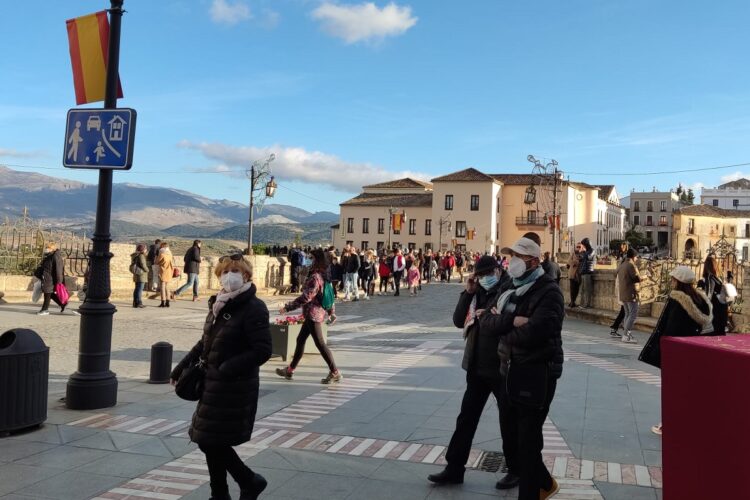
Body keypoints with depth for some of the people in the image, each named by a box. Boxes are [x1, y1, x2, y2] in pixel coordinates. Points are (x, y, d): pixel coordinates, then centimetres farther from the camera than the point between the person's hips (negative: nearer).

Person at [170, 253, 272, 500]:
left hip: (235, 387, -8)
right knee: (209, 442, 13)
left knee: (212, 441, -4)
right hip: (213, 384, 8)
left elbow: (263, 350, -20)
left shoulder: (254, 308, -14)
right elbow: (206, 342, 20)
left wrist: (228, 368, -23)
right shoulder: (219, 304, 10)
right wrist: (182, 366, 16)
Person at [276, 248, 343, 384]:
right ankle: (290, 370, 26)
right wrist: (331, 311, 25)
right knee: (300, 340, 17)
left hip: (313, 313, -10)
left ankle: (335, 373, 0)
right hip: (318, 312, 10)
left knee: (320, 343, -4)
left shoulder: (315, 277, -20)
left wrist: (287, 308, -17)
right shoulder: (324, 276, 9)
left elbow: (306, 297, -22)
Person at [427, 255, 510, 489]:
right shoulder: (478, 294, 8)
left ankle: (517, 470, 27)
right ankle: (454, 468, 22)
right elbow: (458, 321, 2)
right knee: (466, 418, 12)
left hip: (502, 368, -6)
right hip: (477, 367, 6)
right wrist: (468, 293, -5)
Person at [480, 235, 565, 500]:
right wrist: (511, 322, -17)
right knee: (510, 438, 17)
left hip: (536, 374, -8)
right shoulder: (511, 289, 13)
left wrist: (502, 328, -10)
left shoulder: (548, 291, -13)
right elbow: (486, 320, 0)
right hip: (509, 371, 9)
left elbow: (532, 333, -27)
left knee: (528, 441, 1)